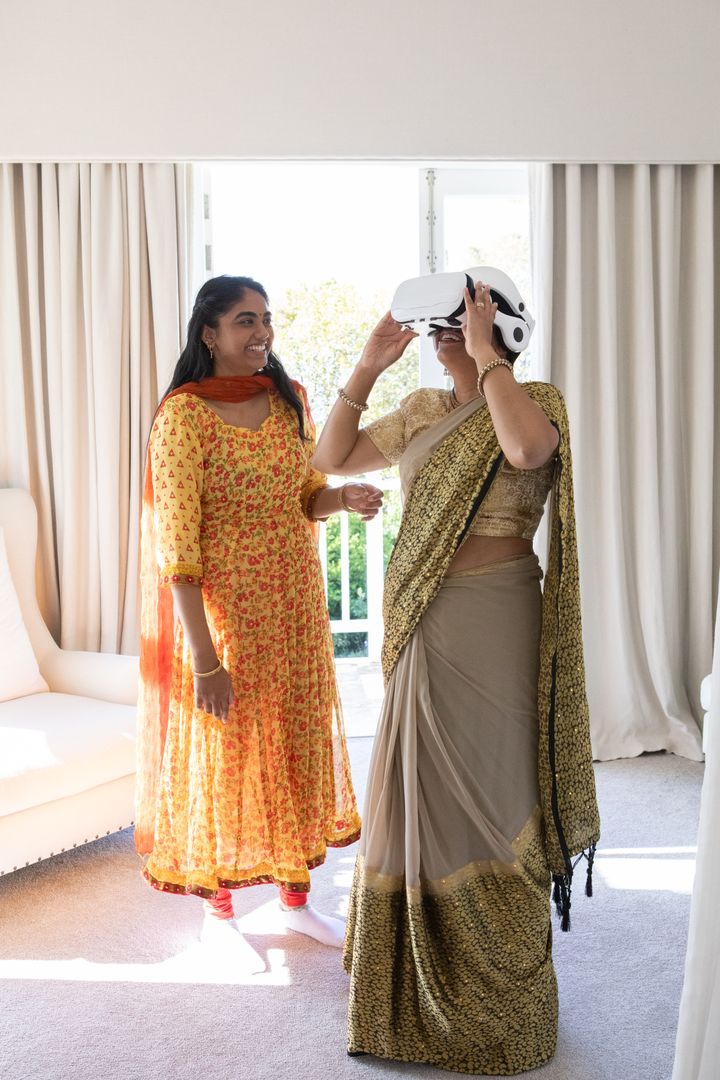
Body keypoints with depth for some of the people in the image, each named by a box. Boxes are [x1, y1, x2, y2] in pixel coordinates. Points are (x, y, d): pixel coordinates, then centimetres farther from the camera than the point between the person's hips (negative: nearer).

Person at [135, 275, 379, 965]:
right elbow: (175, 545, -17)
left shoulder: (288, 399, 4)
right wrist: (203, 657, -20)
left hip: (296, 606, 6)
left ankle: (296, 897, 34)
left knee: (297, 746, 15)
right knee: (224, 757, 8)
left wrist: (344, 497, -11)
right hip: (223, 613, -6)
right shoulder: (184, 414, -14)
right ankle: (219, 913, 29)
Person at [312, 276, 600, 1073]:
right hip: (422, 624, 7)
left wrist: (486, 355, -20)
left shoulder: (533, 402, -6)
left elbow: (527, 448, -31)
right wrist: (367, 367, 3)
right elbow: (330, 459, 11)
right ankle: (423, 985, 37)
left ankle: (495, 1003, 24)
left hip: (491, 620, -7)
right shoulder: (421, 414, 12)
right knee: (421, 794, 16)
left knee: (482, 793, 3)